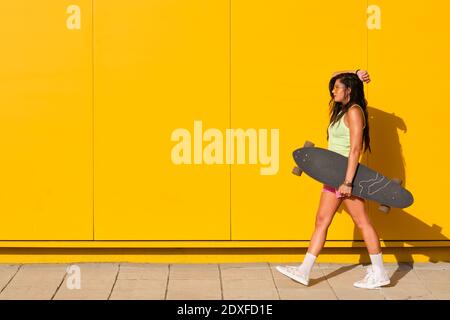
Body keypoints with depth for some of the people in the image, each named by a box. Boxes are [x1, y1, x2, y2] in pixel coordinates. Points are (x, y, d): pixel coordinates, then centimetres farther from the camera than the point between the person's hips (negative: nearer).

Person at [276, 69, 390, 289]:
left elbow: (355, 149, -21)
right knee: (322, 220, 6)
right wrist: (356, 75, 14)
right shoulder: (341, 110, 14)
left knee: (362, 222, -2)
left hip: (347, 173, -9)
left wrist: (348, 182, -26)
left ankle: (379, 274, 7)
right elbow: (337, 76, 30)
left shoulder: (354, 112, -12)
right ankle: (304, 271, 7)